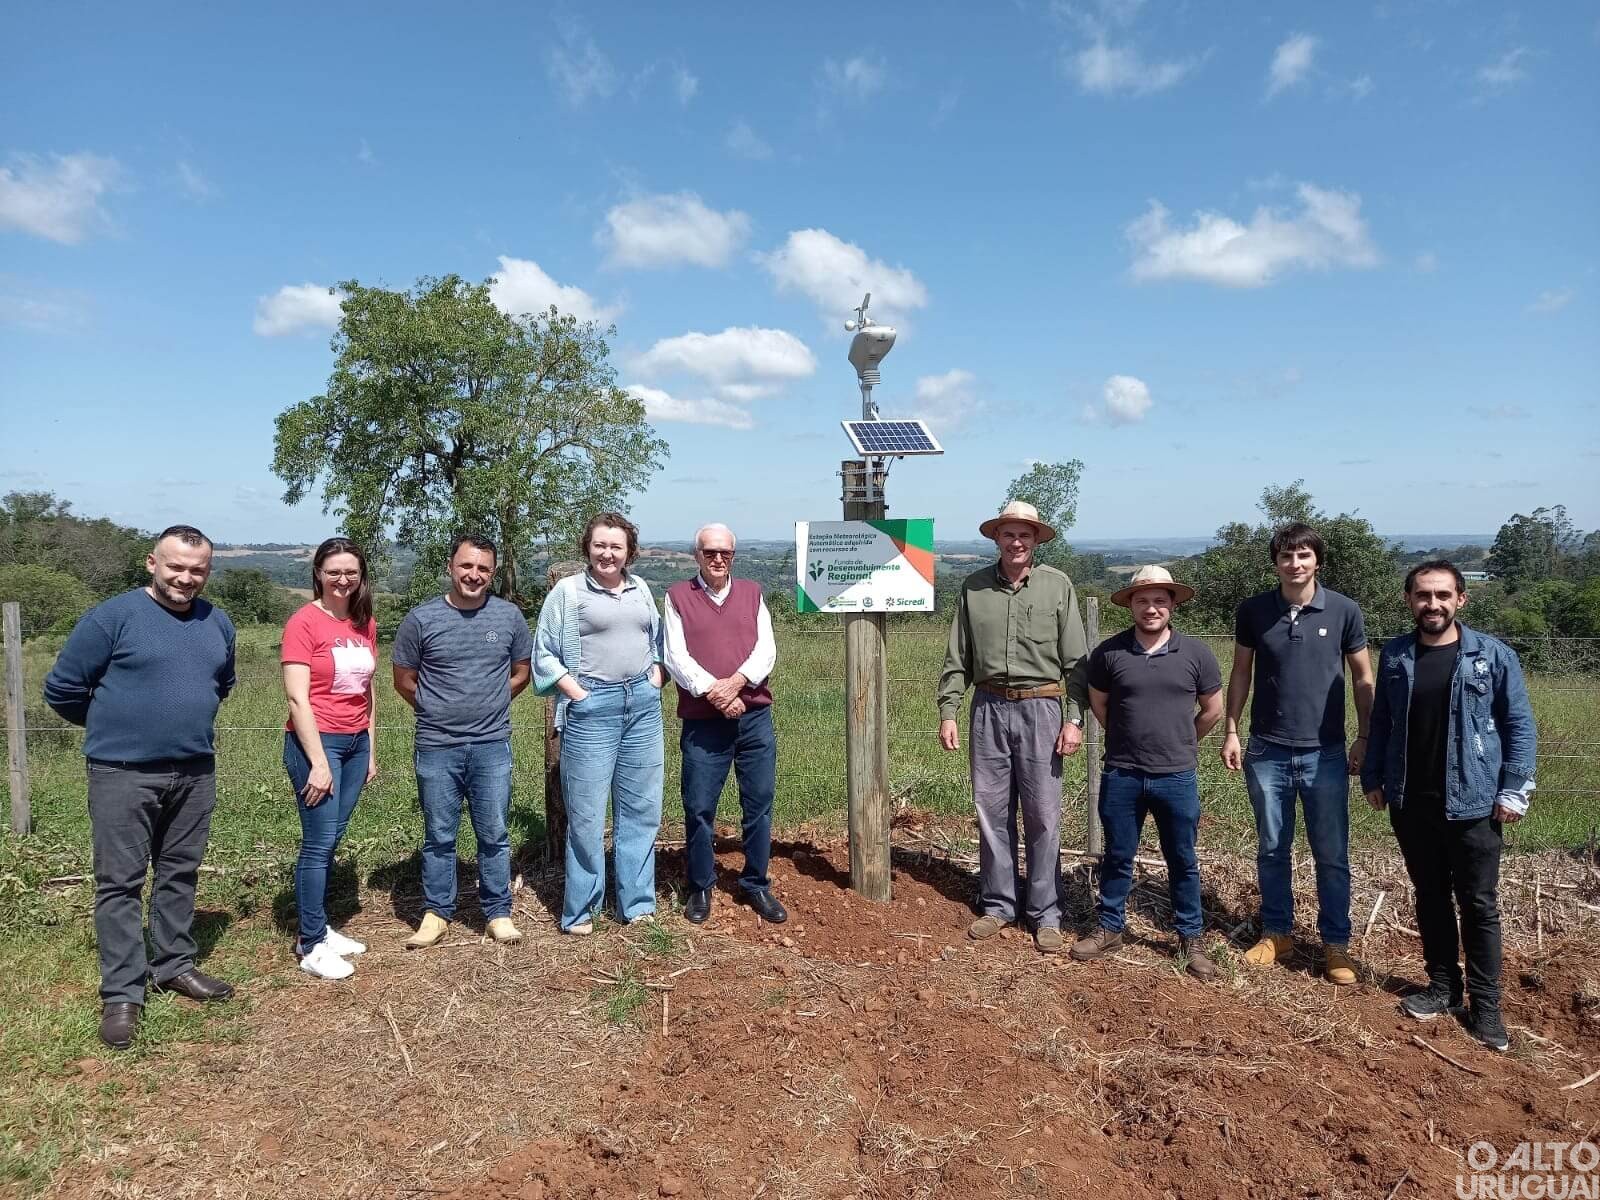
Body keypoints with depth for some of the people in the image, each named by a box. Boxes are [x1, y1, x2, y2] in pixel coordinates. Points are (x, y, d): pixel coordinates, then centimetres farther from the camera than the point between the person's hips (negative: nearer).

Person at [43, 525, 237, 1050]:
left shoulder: (218, 623, 6)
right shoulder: (113, 617, -11)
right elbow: (61, 688, -4)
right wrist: (111, 727, 8)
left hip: (195, 774, 5)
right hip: (123, 774, -5)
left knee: (180, 875, 15)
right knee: (120, 883, 3)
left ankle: (175, 965, 30)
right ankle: (121, 993, 11)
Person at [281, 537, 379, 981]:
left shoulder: (365, 624, 9)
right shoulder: (304, 623, -11)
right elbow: (297, 698, -14)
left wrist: (372, 750, 14)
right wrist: (318, 762, -16)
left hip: (357, 742, 6)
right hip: (317, 742, -6)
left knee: (332, 839, 12)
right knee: (318, 843, -2)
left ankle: (317, 929, 24)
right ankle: (312, 946, 8)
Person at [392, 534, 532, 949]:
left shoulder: (509, 616, 1)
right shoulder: (421, 619, -4)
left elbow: (521, 673, 12)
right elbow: (404, 681, 5)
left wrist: (488, 707, 10)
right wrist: (439, 712, 10)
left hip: (492, 746, 1)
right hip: (437, 748, -1)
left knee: (494, 834, 9)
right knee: (439, 836, 11)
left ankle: (498, 912, 21)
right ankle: (436, 913, 25)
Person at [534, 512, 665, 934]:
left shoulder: (641, 588, 12)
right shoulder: (567, 591, -2)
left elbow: (658, 641, 20)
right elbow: (544, 654, -2)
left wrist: (656, 681, 6)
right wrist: (577, 694, -9)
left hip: (643, 705, 5)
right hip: (591, 707, -4)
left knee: (641, 809, 9)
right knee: (586, 814, 1)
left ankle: (637, 905, 22)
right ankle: (580, 911, 16)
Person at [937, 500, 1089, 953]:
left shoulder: (1057, 586, -1)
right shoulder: (974, 587, 5)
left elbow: (1075, 660, -1)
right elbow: (957, 658, 8)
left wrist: (1074, 718, -7)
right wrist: (948, 712, 3)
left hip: (1041, 708, -2)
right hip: (989, 708, 2)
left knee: (1042, 815, 3)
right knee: (991, 811, 9)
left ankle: (1046, 913, 16)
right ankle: (998, 904, 23)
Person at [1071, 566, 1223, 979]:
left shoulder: (1196, 653, -3)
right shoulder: (1108, 652, -5)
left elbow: (1213, 710, 9)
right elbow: (1098, 703, 11)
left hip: (1177, 777, 0)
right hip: (1121, 775, 0)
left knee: (1182, 861, 12)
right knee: (1117, 857, 13)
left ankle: (1191, 939, 26)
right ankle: (1109, 928, 28)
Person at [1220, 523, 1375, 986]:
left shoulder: (1344, 611, -4)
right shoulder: (1253, 611, -1)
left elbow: (1362, 678, 4)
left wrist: (1365, 738, 1)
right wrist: (1231, 731, 3)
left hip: (1325, 754, -1)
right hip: (1267, 752, 1)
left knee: (1332, 856, 7)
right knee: (1272, 850, 11)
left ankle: (1336, 944, 20)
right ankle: (1277, 934, 25)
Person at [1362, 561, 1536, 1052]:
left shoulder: (1494, 655, -6)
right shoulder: (1394, 657, 2)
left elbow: (1520, 726, -3)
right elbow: (1381, 723, 9)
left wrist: (1515, 791, -8)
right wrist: (1372, 778, 6)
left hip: (1473, 804, -3)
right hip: (1410, 804, 3)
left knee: (1479, 905, 7)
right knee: (1430, 898, 14)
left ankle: (1485, 1004, 19)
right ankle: (1443, 987, 28)